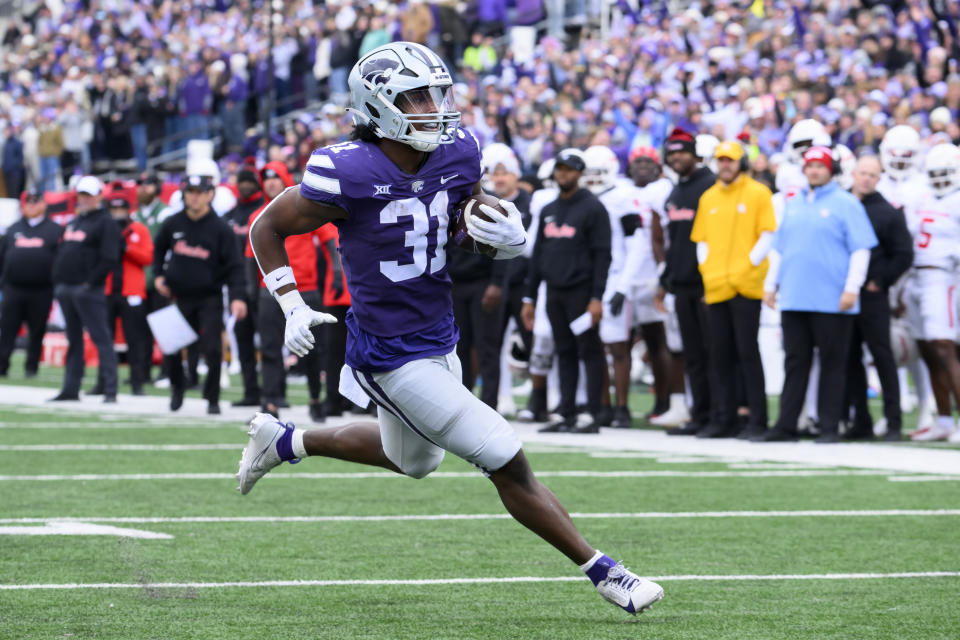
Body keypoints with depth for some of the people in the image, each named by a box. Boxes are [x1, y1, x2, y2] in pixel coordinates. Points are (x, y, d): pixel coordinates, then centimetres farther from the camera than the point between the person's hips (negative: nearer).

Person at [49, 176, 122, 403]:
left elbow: (109, 259, -14)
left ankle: (110, 390, -12)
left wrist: (90, 282, -17)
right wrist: (57, 282, 12)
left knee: (101, 338, -9)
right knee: (73, 340, 12)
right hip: (65, 289, 8)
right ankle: (71, 388, 17)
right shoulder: (74, 222, 20)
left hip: (88, 290, -8)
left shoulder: (106, 223, -5)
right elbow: (61, 253, 24)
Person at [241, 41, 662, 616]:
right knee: (509, 463, -7)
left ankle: (283, 441, 48)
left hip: (440, 341, 8)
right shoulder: (349, 175, -23)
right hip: (391, 358, -8)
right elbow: (267, 229, -9)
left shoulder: (455, 156, -5)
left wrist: (513, 238, -13)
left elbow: (483, 222, 11)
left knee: (414, 460, 33)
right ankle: (602, 572, 5)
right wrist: (293, 307, -16)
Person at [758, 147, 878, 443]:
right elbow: (778, 248, 22)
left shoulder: (846, 204, -2)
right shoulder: (794, 204, 16)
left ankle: (829, 427, 4)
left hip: (832, 302, -5)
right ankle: (786, 424, 9)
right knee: (795, 362, 7)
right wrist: (770, 284, 15)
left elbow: (861, 249, -6)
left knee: (832, 363, 0)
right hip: (794, 299, 5)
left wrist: (852, 288, -12)